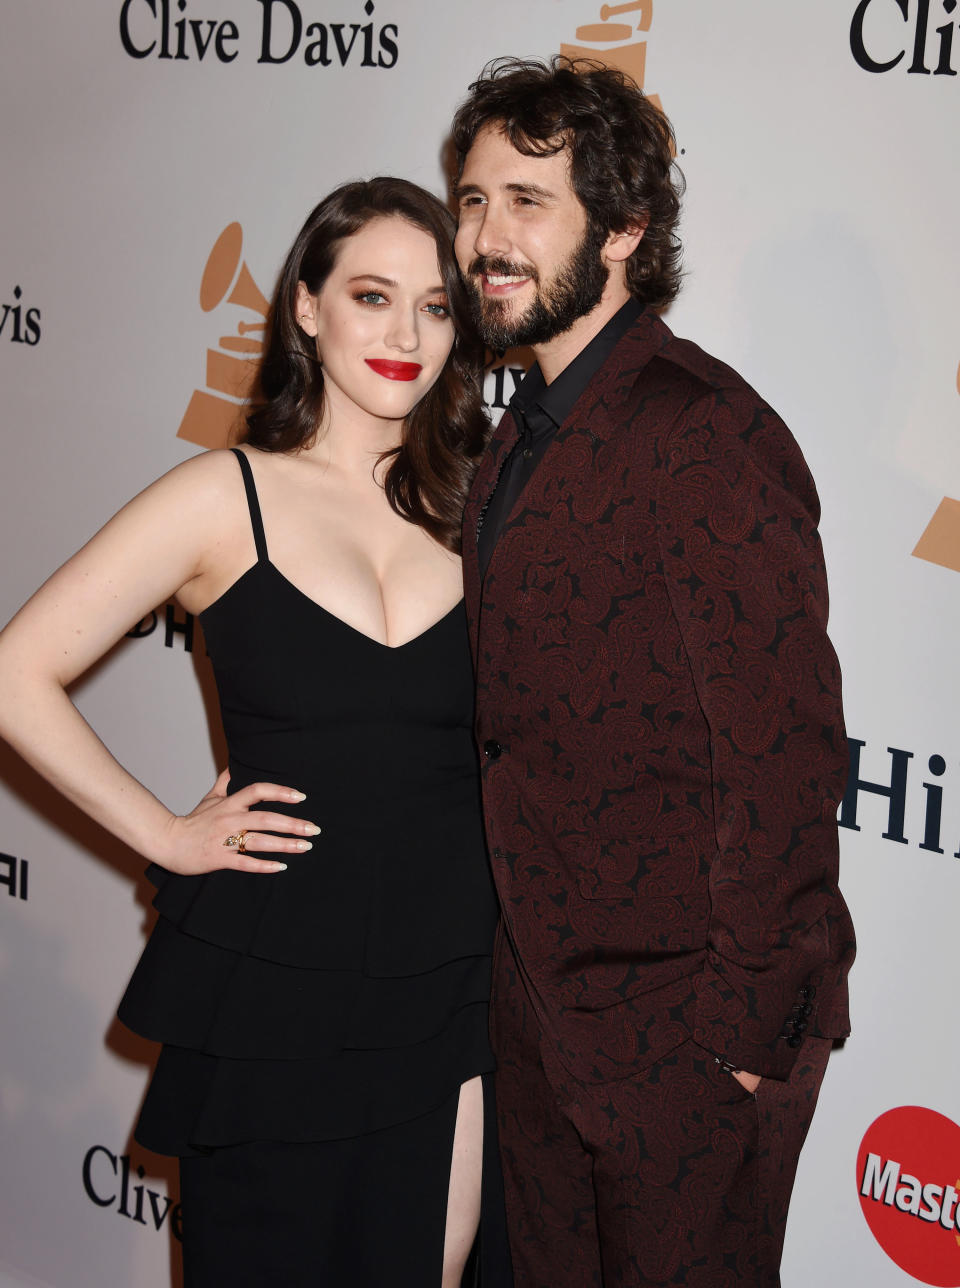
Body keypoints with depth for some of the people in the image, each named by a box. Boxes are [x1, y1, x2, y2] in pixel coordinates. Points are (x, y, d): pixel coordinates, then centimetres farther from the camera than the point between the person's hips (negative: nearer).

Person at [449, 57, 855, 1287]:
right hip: (540, 998, 9)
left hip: (684, 1021, -8)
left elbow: (786, 756, -22)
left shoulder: (701, 435, -21)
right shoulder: (528, 434, 9)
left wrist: (750, 1027, -18)